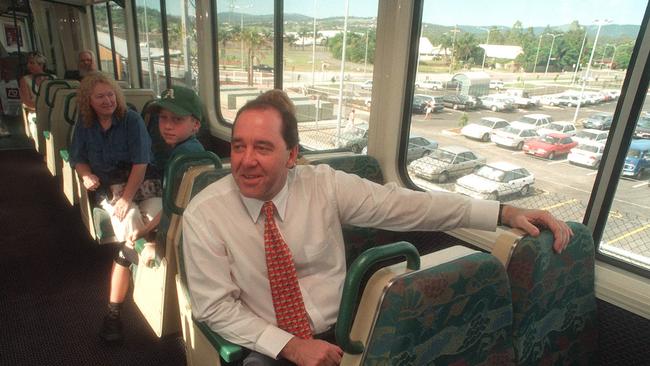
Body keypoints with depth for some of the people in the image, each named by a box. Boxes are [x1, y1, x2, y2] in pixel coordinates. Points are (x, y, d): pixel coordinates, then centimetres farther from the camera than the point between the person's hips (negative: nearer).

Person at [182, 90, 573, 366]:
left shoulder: (325, 185, -11)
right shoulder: (204, 215, -13)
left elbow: (404, 204, -12)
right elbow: (215, 306, -9)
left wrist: (505, 212, -16)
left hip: (343, 333, 1)